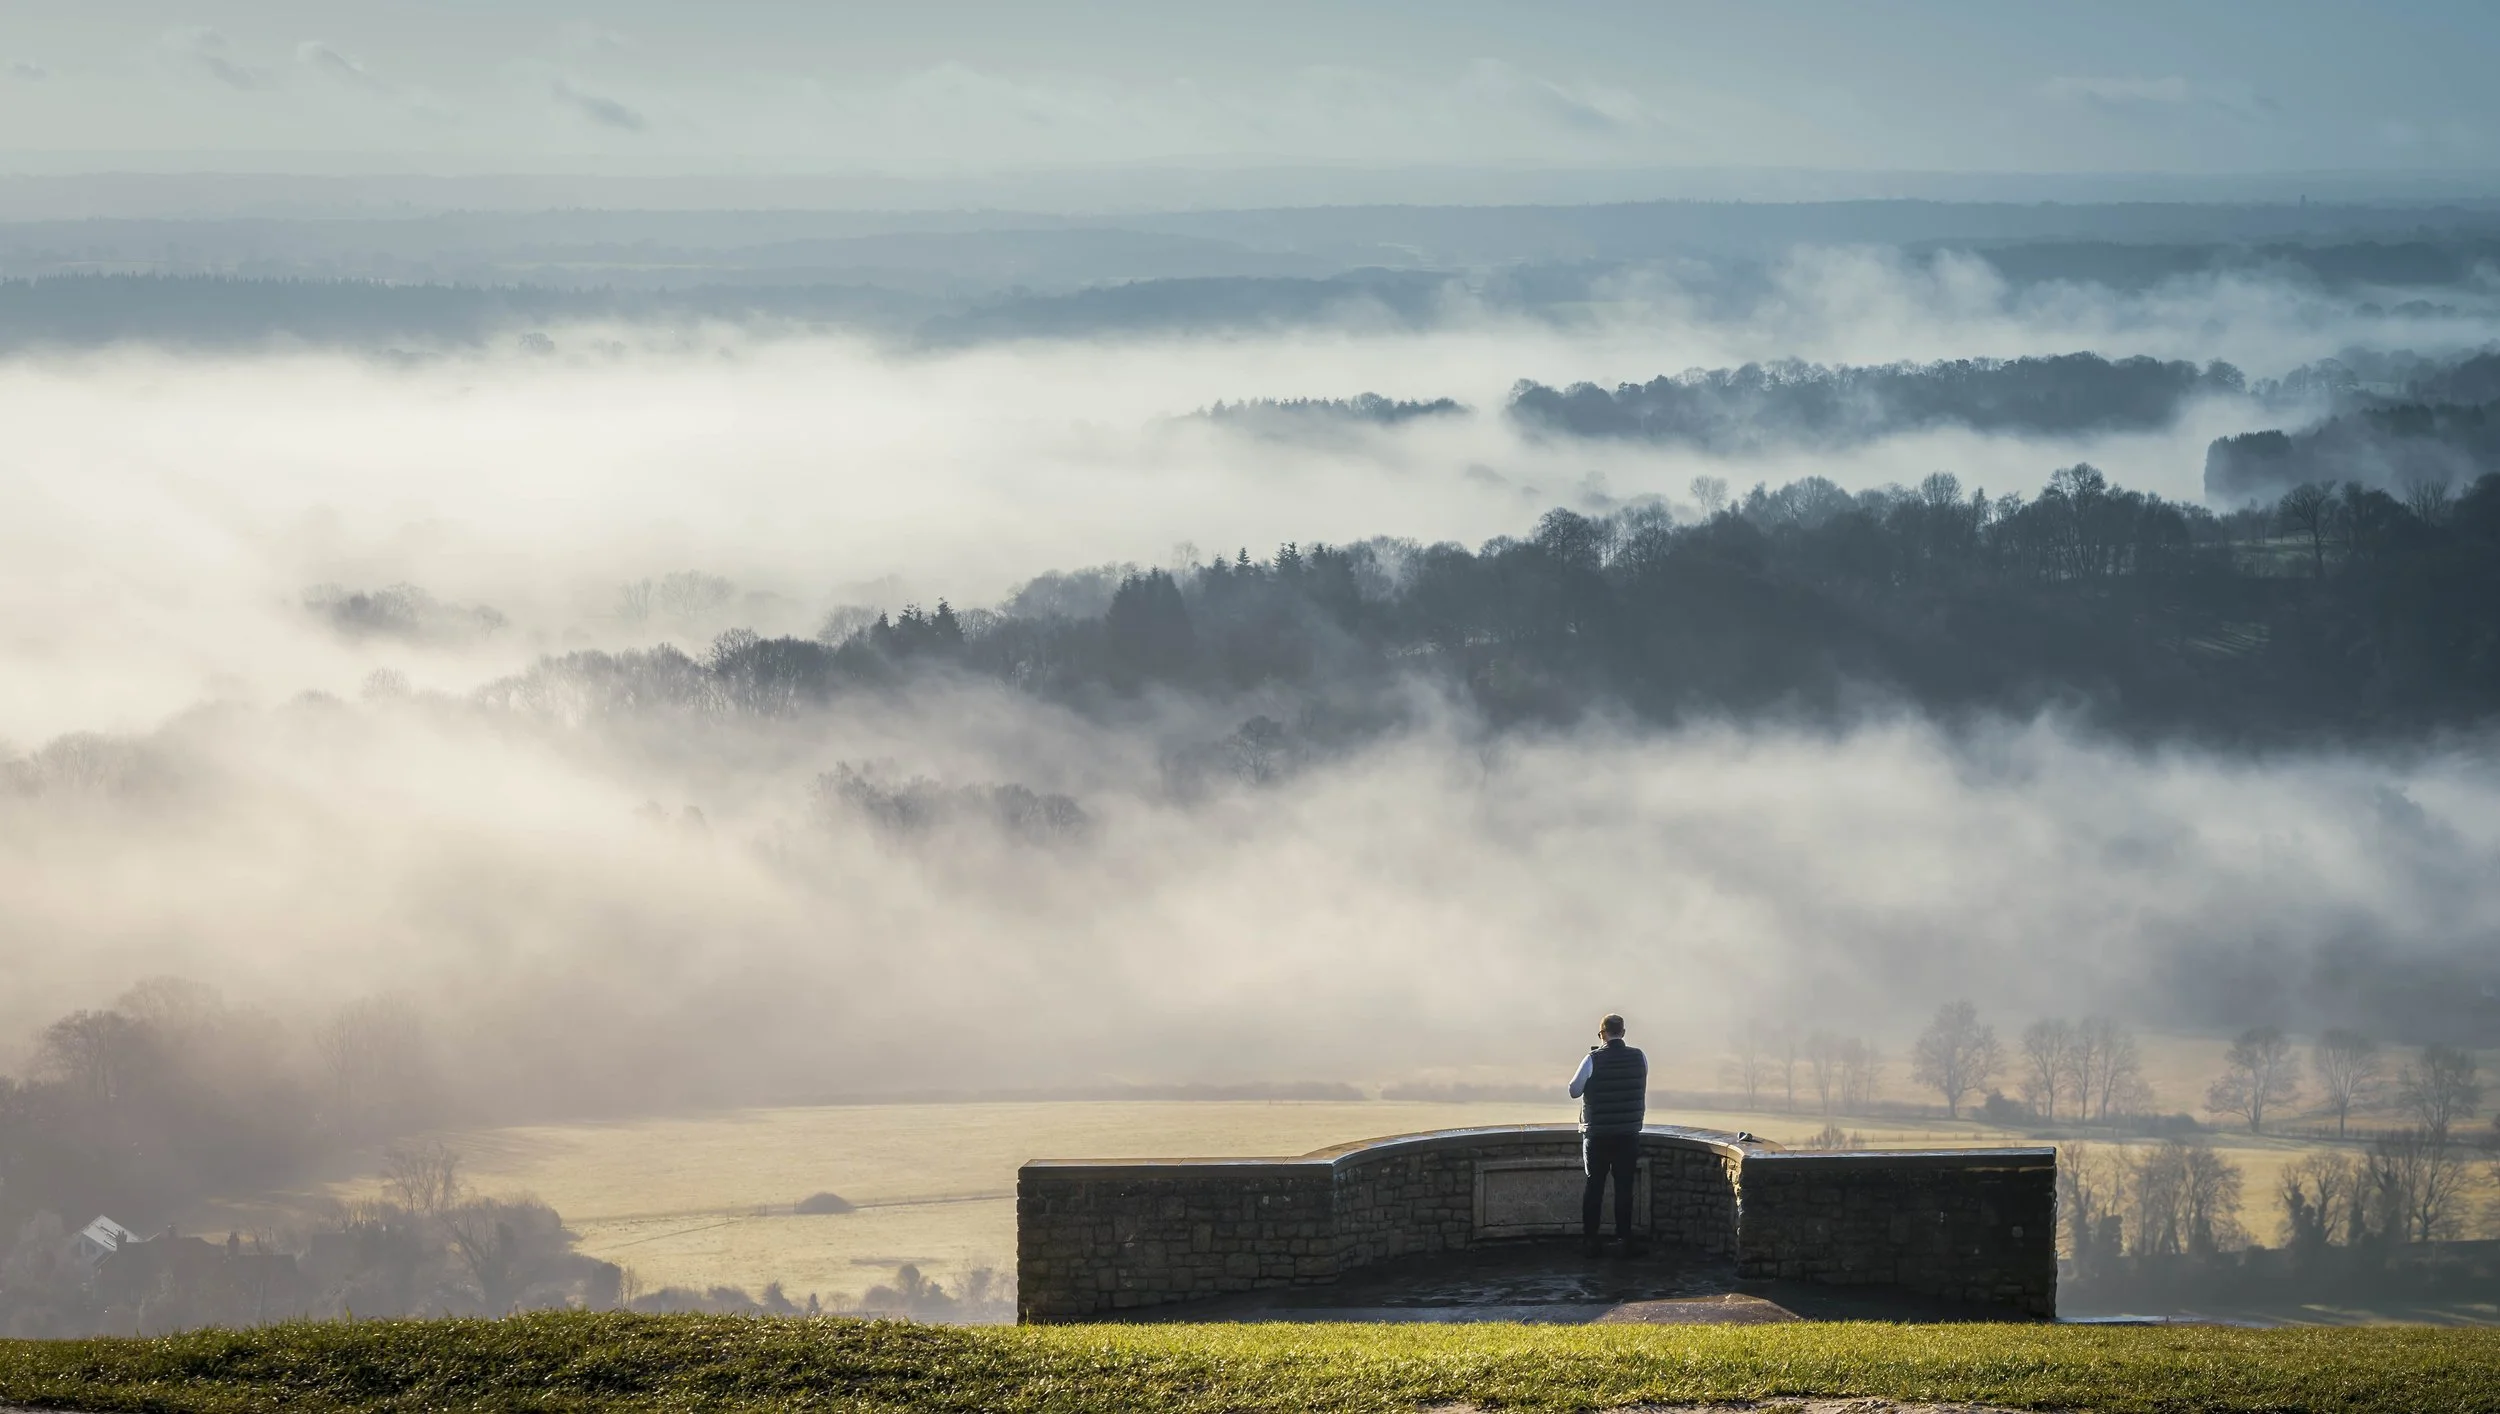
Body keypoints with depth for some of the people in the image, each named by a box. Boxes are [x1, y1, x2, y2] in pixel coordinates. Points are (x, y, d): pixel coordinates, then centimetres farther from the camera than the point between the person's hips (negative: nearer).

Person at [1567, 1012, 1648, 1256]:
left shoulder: (1594, 1060, -13)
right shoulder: (1638, 1058, -4)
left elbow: (1574, 1090, -3)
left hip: (1597, 1134, -1)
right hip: (1629, 1134, 2)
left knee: (1594, 1186, 7)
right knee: (1624, 1187, 6)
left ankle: (1590, 1239, 7)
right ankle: (1624, 1239, 5)